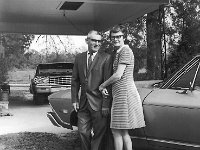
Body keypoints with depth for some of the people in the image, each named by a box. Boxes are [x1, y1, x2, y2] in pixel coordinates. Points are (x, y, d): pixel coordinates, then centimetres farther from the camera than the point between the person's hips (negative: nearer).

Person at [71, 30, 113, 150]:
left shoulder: (106, 58, -6)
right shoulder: (79, 57, 9)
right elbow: (75, 80, 13)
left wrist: (106, 105, -14)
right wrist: (75, 99, 5)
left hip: (98, 103, -4)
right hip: (83, 103, 5)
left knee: (98, 133, 5)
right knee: (83, 132, 11)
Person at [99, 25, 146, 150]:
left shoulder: (125, 51, -11)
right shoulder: (118, 53, 20)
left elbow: (118, 76, -17)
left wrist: (102, 85, -4)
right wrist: (105, 87, 4)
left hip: (124, 94, -10)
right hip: (121, 94, 10)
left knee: (117, 131, -5)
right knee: (123, 132, 13)